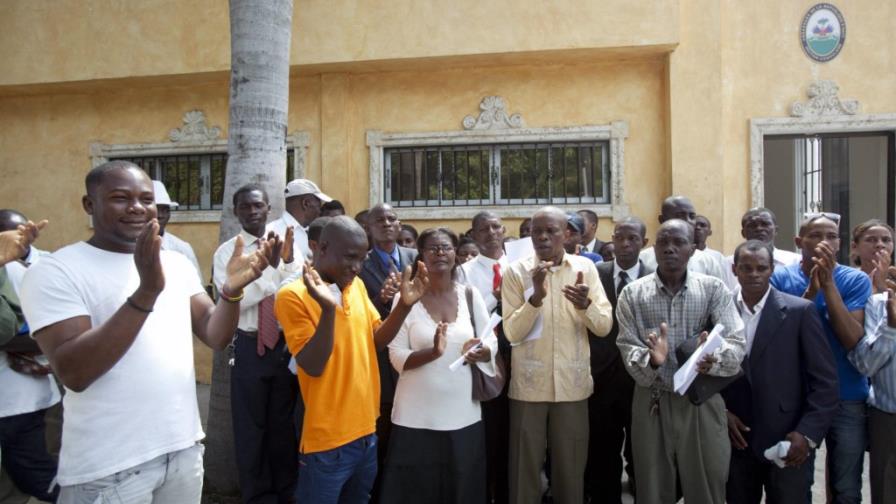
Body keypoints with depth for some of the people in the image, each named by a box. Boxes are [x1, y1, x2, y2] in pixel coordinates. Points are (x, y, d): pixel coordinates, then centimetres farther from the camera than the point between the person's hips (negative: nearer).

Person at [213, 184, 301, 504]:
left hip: (286, 344, 2)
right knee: (251, 426, 11)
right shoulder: (226, 252, -5)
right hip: (249, 347, -2)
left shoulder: (286, 246, 0)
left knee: (284, 424, 17)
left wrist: (288, 261, -25)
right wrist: (270, 266, -25)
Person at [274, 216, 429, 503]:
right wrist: (328, 309, -32)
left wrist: (404, 305, -8)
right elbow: (313, 367, -19)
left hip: (366, 431, 6)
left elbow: (378, 339, 8)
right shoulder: (293, 296, -14)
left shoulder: (357, 285, 5)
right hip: (327, 441, -6)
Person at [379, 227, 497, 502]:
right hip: (417, 417, -2)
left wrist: (480, 352, -16)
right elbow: (396, 357, -8)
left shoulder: (470, 295, 2)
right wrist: (433, 352, -25)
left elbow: (492, 343, 7)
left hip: (464, 414, 2)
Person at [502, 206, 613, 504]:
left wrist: (586, 304, -23)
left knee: (571, 469, 11)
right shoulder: (516, 271, -4)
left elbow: (604, 326, -3)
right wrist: (536, 297, -24)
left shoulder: (585, 268, 1)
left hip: (572, 384, 1)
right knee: (525, 468, 7)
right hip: (529, 384, -1)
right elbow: (511, 333, -10)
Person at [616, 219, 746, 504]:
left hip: (703, 402, 0)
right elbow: (628, 350, -8)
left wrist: (713, 357, -33)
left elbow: (736, 342, -12)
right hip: (652, 403, 1)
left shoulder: (714, 289, -2)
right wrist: (651, 360, -29)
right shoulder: (632, 294, -2)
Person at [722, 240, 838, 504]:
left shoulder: (800, 311, -6)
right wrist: (721, 413, -5)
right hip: (735, 439, 2)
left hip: (785, 442, -2)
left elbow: (825, 380, -5)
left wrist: (808, 433, -11)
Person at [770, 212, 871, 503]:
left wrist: (828, 284, -22)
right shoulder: (781, 278, -4)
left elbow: (853, 340, -15)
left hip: (847, 398, 1)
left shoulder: (856, 280, -4)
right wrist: (810, 292, -21)